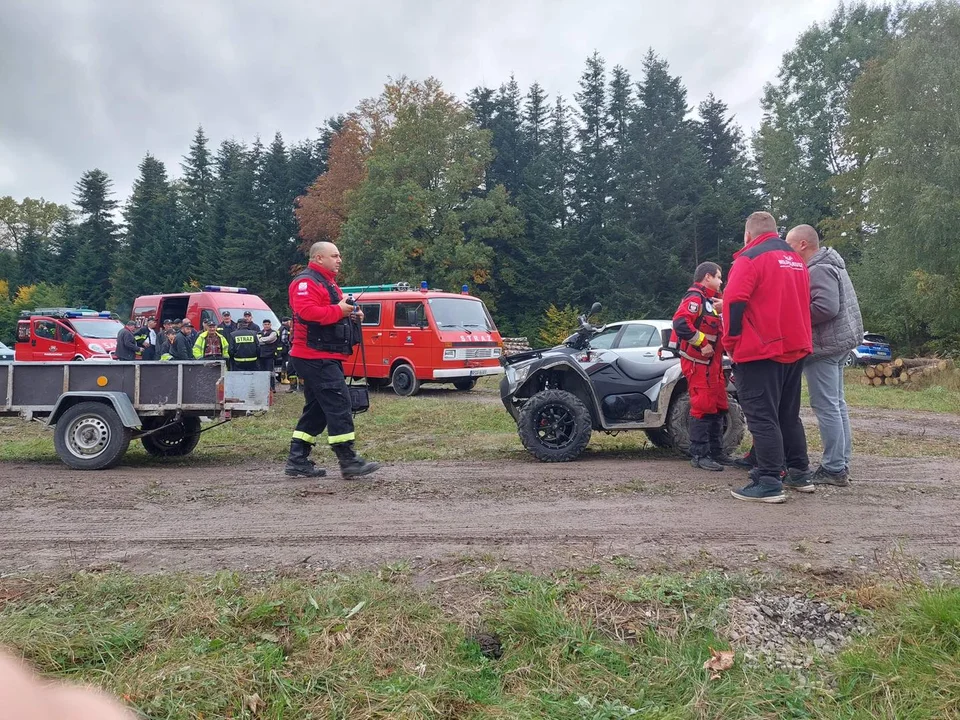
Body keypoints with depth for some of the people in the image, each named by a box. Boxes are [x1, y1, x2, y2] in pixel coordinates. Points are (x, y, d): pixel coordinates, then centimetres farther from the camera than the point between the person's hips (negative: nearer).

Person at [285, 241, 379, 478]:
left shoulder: (327, 283, 24)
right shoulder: (306, 282, -11)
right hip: (316, 357, -11)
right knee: (339, 404, -13)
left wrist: (352, 314, 9)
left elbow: (332, 313, 30)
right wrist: (338, 310, -20)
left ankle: (297, 460, 16)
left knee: (317, 409, 12)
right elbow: (307, 312, -27)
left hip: (325, 358, 11)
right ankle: (348, 461, -11)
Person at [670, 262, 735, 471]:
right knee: (703, 407, -10)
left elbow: (716, 328, 20)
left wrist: (722, 309, 3)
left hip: (713, 361, 10)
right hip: (698, 361, -10)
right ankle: (699, 455, -6)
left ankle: (716, 451, 22)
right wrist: (702, 343, -23)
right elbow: (680, 322, -27)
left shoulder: (710, 299, 21)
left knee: (718, 407, 14)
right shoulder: (694, 297, -11)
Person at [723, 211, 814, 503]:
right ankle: (800, 474, 24)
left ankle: (769, 483, -6)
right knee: (789, 414, 18)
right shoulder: (796, 260, 16)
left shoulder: (750, 258, -10)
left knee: (762, 418, -6)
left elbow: (734, 301, -19)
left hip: (760, 351, -8)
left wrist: (731, 340, -9)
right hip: (794, 348, 8)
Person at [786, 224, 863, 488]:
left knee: (826, 407, -7)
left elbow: (826, 307, -27)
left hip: (823, 346, -11)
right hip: (838, 341, 11)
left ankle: (834, 469, -3)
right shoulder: (829, 263, 17)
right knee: (836, 404, 14)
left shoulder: (818, 270, -16)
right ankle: (841, 463, 21)